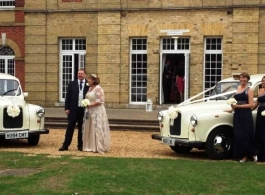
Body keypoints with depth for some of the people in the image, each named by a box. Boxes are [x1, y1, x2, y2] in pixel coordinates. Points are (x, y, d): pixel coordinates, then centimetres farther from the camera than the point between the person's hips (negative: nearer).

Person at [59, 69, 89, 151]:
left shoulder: (89, 84, 1)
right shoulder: (72, 84, 6)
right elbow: (68, 96, 5)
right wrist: (67, 108, -2)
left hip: (84, 110, -1)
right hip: (73, 109, 1)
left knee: (82, 128, 8)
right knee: (70, 127, 3)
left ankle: (80, 146, 16)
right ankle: (65, 145, 6)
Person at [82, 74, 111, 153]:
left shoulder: (98, 89, -13)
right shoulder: (90, 88, 15)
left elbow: (101, 101, -19)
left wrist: (91, 105, -21)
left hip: (97, 111, -9)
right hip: (90, 112, 9)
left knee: (97, 129, -7)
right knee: (89, 129, 10)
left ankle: (98, 147, -1)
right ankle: (90, 146, 16)